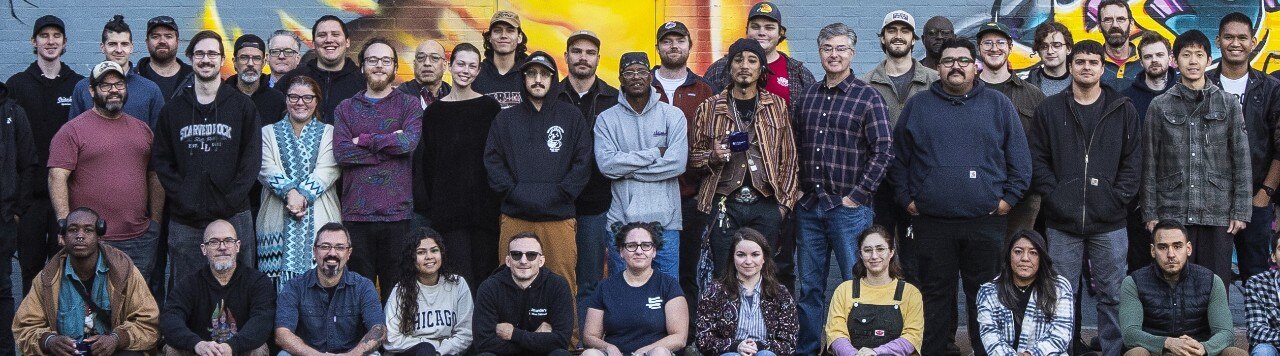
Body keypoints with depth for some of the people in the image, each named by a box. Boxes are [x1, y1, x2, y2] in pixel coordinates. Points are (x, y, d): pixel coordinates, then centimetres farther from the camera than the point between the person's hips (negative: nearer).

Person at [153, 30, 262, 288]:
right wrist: (181, 196, -6)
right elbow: (160, 160, 8)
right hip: (185, 220, 2)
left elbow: (252, 158, 1)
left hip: (233, 216, -1)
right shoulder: (174, 108, 12)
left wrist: (231, 199, -10)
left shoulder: (242, 106, 6)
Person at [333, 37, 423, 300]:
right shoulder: (346, 109, 12)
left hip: (397, 212, -1)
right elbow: (341, 153, -4)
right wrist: (389, 144, -8)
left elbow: (410, 141, -11)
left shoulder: (409, 105, 9)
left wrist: (363, 140, -5)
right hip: (356, 212, 1)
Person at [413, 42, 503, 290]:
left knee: (484, 271, 0)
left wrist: (498, 199, -1)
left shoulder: (489, 107, 6)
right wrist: (426, 207, 2)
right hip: (448, 207, 0)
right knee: (459, 276, -7)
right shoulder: (434, 111, 8)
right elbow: (426, 161, 8)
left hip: (484, 204, 0)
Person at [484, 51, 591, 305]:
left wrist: (559, 193, -7)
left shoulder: (571, 117, 10)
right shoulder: (506, 119, 14)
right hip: (515, 217, 1)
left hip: (559, 217, -1)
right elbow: (492, 161, 8)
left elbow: (583, 162, 4)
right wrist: (513, 191, -6)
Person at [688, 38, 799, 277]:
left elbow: (789, 158, 8)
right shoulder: (710, 108, 7)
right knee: (724, 275, 0)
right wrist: (712, 157, -10)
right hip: (724, 205, 0)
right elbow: (693, 156, 11)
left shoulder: (778, 107, 9)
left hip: (766, 205, 1)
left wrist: (785, 202, 1)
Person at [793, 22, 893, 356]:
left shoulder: (868, 98, -4)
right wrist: (795, 191, 7)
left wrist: (858, 195, -11)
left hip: (849, 208, -5)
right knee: (807, 287, 10)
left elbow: (884, 149, -9)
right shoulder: (805, 98, 11)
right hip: (808, 207, 5)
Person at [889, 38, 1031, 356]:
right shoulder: (917, 107, 8)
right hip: (931, 222, 1)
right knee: (935, 294, 8)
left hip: (986, 221, 0)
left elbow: (1020, 159, 6)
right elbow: (898, 159, 11)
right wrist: (907, 199, 3)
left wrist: (1009, 198, -1)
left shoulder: (998, 105, 6)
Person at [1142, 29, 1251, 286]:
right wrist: (1150, 213, 2)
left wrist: (1241, 211, -1)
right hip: (1172, 214, 0)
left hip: (1218, 215, 0)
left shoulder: (1228, 104, 7)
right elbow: (1150, 164, 7)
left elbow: (1241, 161, 5)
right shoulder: (1160, 106, 7)